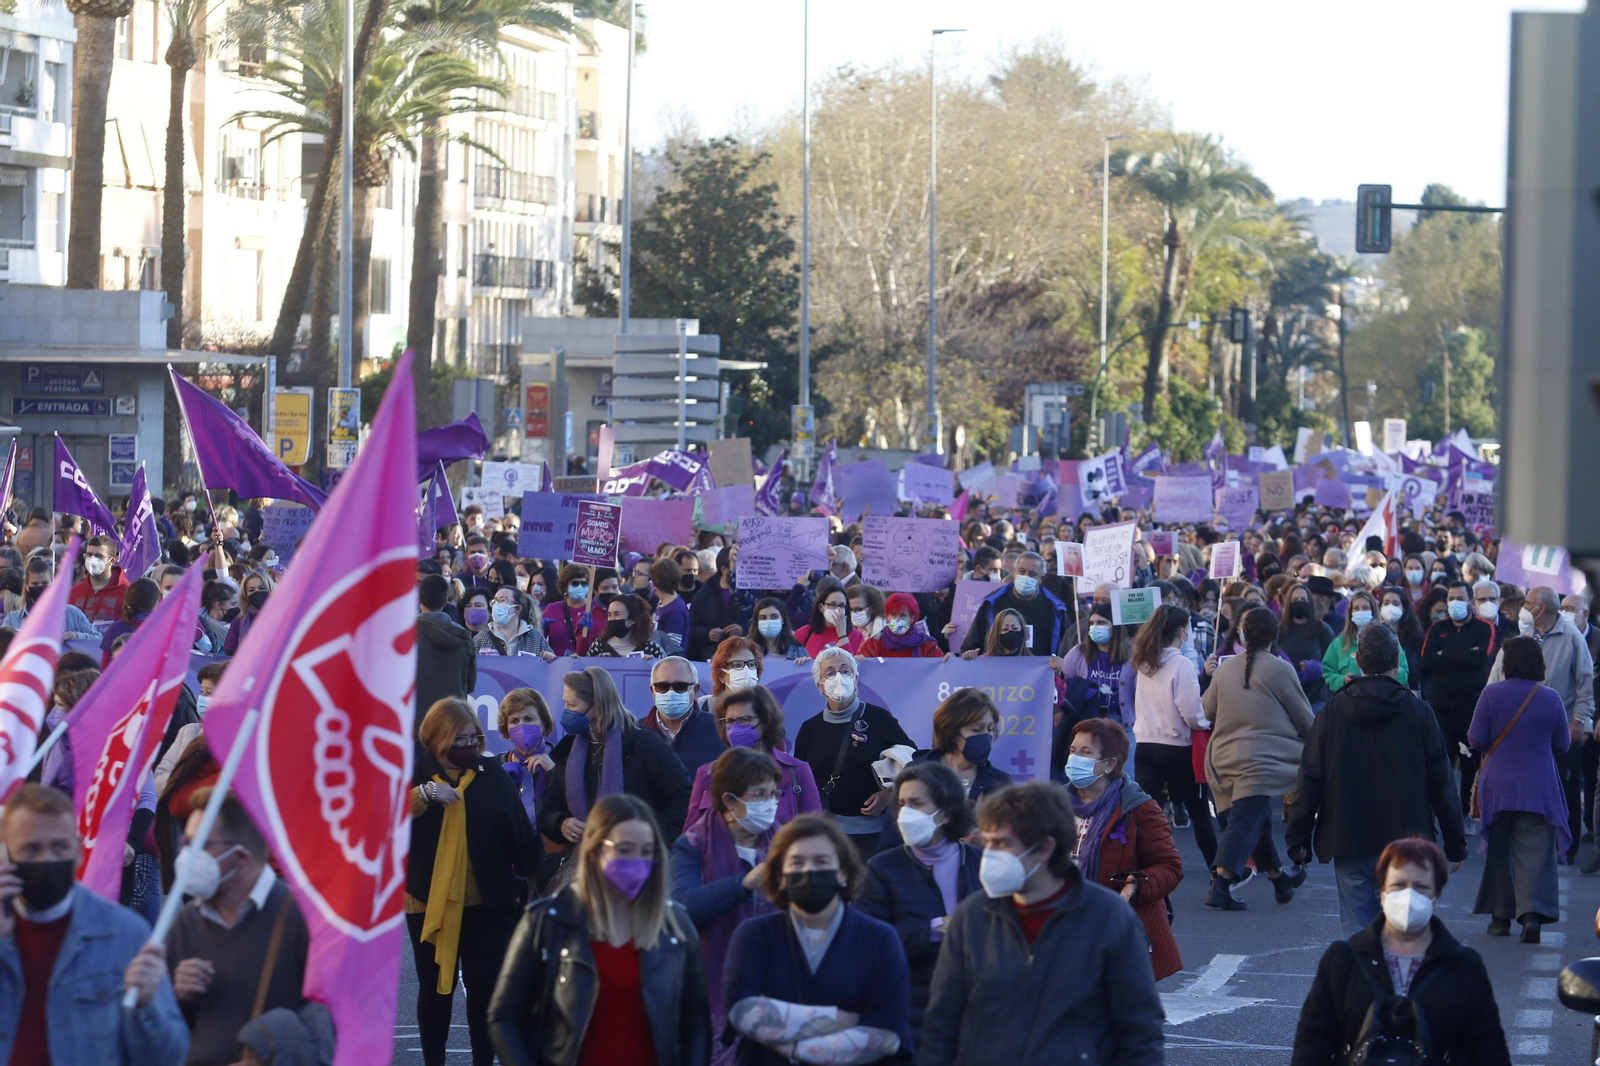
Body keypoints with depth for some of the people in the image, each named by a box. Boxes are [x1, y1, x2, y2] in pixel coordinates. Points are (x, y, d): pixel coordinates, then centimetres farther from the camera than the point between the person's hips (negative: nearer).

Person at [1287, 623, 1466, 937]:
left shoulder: (1332, 711, 0)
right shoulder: (1417, 712, -2)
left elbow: (1310, 780, 1)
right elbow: (1441, 783, 1)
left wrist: (1298, 839, 8)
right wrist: (1455, 844, 9)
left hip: (1348, 843, 1)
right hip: (1405, 841, -1)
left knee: (1357, 932, 3)